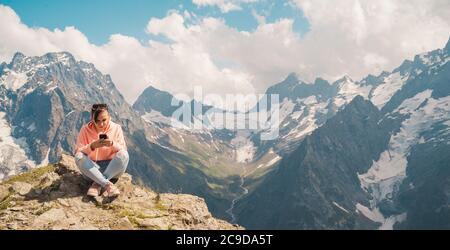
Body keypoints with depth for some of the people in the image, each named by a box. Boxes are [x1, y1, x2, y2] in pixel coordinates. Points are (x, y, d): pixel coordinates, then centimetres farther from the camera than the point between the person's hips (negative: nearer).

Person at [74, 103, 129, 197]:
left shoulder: (116, 128, -2)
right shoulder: (85, 129, -4)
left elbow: (123, 150, -5)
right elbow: (77, 151, -9)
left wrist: (113, 144, -25)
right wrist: (92, 146, -27)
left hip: (111, 168, 0)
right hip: (91, 168, 0)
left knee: (124, 155, -28)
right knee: (79, 157, -28)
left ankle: (97, 184, -26)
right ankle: (108, 185, -35)